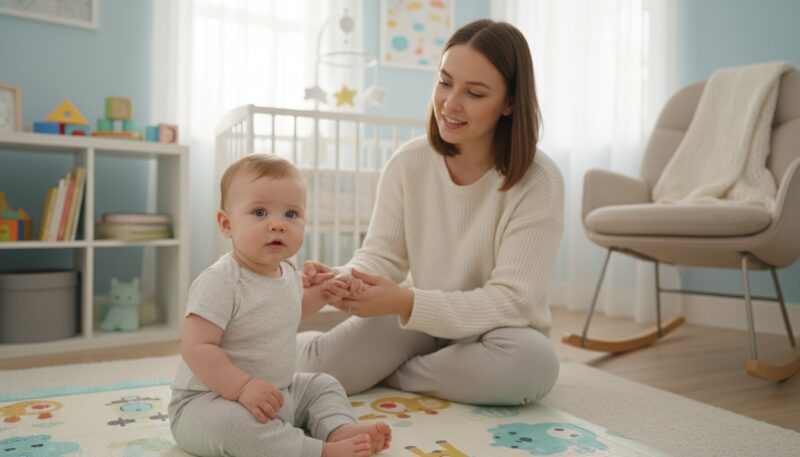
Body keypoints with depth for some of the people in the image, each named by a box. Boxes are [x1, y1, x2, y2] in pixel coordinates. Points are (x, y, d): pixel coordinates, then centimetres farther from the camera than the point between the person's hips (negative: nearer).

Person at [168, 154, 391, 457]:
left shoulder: (288, 274, 3)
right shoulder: (219, 282, -24)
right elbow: (196, 347, -28)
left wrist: (320, 295, 13)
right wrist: (242, 387, -36)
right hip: (212, 399, -8)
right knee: (231, 420, -38)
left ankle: (341, 429, -12)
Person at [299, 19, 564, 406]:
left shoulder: (538, 182, -19)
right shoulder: (408, 162, -9)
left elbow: (510, 301, -23)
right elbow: (382, 256, -8)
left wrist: (407, 303, -36)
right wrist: (343, 279, -32)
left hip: (493, 333, 0)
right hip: (418, 317, 1)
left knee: (533, 362, -35)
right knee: (318, 367, -23)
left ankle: (382, 375, -12)